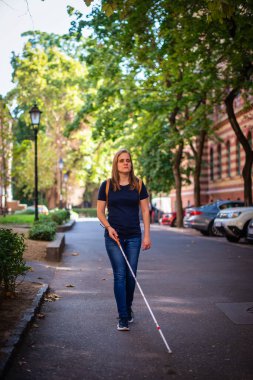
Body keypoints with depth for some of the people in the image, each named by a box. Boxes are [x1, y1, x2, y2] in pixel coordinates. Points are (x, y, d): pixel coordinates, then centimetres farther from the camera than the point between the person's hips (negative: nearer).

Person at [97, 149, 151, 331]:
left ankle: (128, 308, 29)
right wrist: (108, 227, -12)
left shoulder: (138, 185, 3)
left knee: (131, 275, 5)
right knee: (120, 275, -4)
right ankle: (123, 318, 0)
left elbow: (145, 210, 4)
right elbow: (100, 211, 5)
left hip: (134, 236, 1)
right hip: (114, 236, -1)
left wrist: (147, 235, -2)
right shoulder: (107, 185, 1)